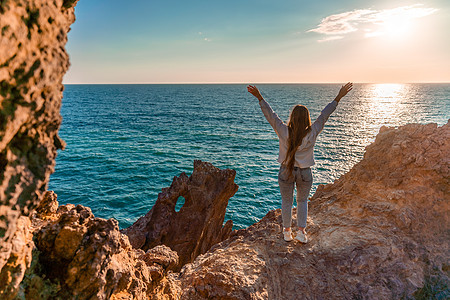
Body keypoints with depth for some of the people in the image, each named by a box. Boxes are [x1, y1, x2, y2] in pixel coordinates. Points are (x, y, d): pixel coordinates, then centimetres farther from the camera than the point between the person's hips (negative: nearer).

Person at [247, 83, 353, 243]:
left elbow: (270, 114, -14)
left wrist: (259, 97, -10)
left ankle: (287, 231, 30)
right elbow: (324, 114, -10)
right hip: (305, 173, 0)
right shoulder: (312, 133, -16)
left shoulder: (284, 132, -17)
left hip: (286, 172, 0)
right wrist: (338, 97, -3)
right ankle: (301, 231, 20)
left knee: (286, 202, 17)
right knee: (302, 201, 22)